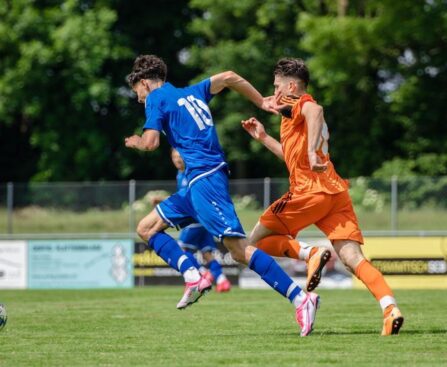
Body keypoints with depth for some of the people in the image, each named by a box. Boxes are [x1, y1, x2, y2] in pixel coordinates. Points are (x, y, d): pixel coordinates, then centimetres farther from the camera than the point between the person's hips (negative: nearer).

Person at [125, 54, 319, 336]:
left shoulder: (156, 98, 0)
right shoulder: (191, 93, 23)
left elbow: (151, 142, -9)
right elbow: (228, 77, 20)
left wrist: (135, 142, 13)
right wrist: (262, 103, 21)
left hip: (204, 178, -9)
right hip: (199, 181, 9)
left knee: (239, 249, -17)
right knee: (147, 228, 14)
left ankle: (300, 298, -23)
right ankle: (193, 277, -3)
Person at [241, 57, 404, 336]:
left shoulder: (296, 104, 1)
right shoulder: (300, 111, 29)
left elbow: (315, 111, -26)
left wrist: (312, 150, -37)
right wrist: (263, 138, 39)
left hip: (311, 190, -8)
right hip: (336, 191, 8)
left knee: (257, 240, 5)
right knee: (352, 257, -6)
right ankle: (390, 308, -27)